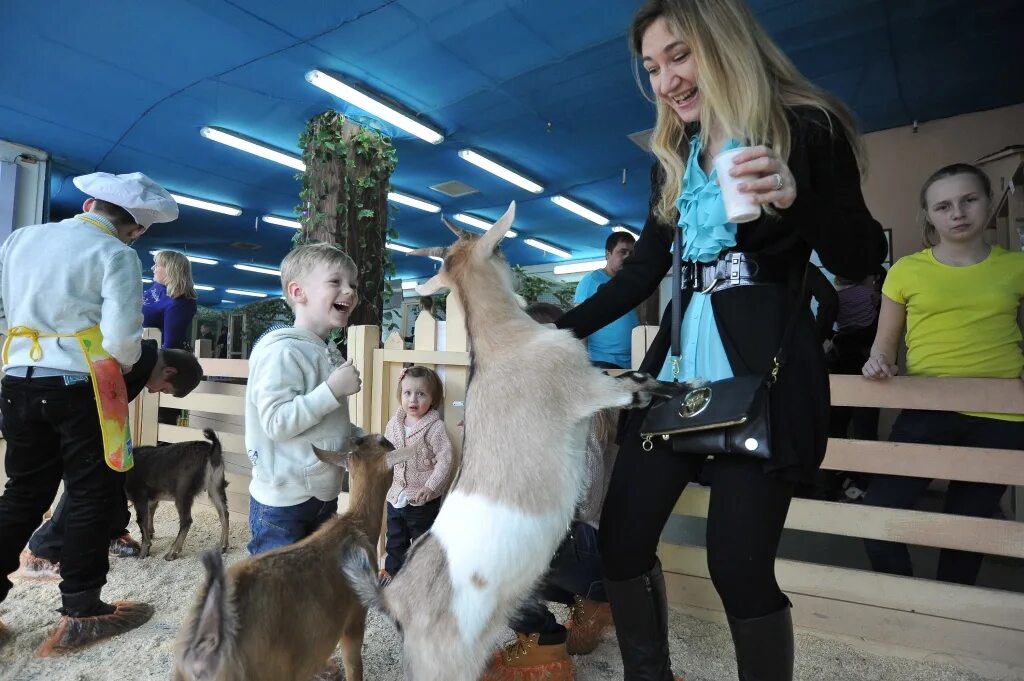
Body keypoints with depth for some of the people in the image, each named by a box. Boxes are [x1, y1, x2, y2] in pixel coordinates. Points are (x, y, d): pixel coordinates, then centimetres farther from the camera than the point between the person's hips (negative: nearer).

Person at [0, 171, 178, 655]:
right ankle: (81, 614, 12)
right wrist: (127, 363, 6)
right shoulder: (116, 254, -8)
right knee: (93, 495, 5)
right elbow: (122, 341, -16)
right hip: (81, 386, -6)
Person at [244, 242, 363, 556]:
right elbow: (277, 422, -27)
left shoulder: (324, 353, 10)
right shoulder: (281, 351, -19)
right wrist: (332, 389, -27)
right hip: (283, 503, -9)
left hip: (324, 495, 9)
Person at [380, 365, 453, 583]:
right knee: (395, 539, 24)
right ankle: (391, 570, 45)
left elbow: (445, 459, -20)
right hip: (395, 495, 6)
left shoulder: (434, 427, -18)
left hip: (423, 500, -5)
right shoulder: (394, 423, -1)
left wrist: (430, 486, -27)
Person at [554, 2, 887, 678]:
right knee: (620, 540, 4)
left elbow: (861, 258, -2)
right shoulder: (674, 158, 17)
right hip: (679, 366, 6)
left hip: (764, 369, -5)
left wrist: (795, 197, -20)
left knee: (739, 564, -8)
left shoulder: (808, 128, 0)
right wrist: (560, 331, 13)